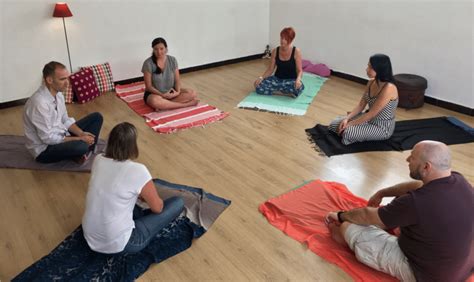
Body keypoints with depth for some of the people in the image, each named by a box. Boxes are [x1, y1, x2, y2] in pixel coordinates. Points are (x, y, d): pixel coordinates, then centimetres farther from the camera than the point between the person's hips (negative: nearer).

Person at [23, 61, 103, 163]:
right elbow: (48, 138, -25)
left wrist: (81, 134, -9)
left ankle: (83, 155, -6)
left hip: (61, 136, 9)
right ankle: (82, 153, 0)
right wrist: (79, 139, -20)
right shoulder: (39, 102, -29)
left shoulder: (58, 93, -2)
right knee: (81, 146, -37)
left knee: (96, 117, 3)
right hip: (45, 148, -9)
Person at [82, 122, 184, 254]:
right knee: (178, 203, 1)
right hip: (118, 245, -6)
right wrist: (146, 196, 14)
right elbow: (158, 208, -7)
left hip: (90, 237, 7)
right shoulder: (138, 171, -22)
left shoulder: (98, 160, -5)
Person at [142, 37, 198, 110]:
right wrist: (163, 95, -24)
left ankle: (163, 105, -23)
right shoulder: (148, 63, -15)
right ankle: (185, 104, -25)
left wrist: (177, 92, -20)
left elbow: (177, 80, 0)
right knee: (155, 101, -41)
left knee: (192, 94, -18)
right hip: (155, 94, -4)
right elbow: (149, 86, -13)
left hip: (171, 92, 4)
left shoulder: (172, 60, -4)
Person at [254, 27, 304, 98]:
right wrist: (261, 77, -16)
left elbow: (299, 70, -11)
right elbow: (270, 69, 2)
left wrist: (298, 79, -34)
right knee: (259, 87, -24)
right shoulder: (275, 51, -2)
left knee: (296, 87, -41)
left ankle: (275, 89, -15)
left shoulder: (296, 51, -12)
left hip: (291, 80, -3)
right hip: (277, 79, 4)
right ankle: (286, 92, -13)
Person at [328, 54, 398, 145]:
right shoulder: (371, 82, -3)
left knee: (348, 133, -29)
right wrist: (347, 118, -12)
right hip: (368, 118, 7)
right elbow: (361, 105, 2)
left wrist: (349, 124, -21)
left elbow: (371, 114, -26)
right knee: (334, 124, -3)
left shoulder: (388, 88, -28)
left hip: (382, 127, -7)